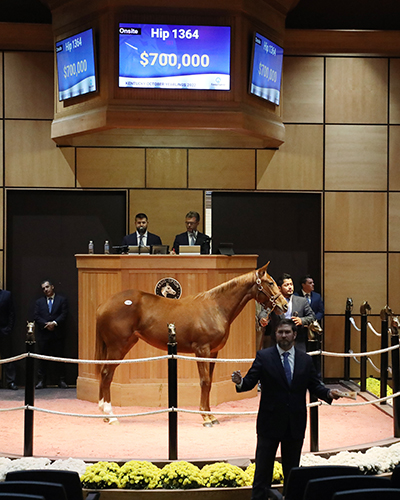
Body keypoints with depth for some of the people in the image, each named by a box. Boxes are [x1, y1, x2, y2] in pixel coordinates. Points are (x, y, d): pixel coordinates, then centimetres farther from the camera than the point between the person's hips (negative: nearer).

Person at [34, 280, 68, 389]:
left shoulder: (62, 300, 8)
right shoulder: (39, 302, 15)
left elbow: (64, 314, -2)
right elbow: (36, 316, 4)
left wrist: (54, 323, -16)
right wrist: (46, 324, -11)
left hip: (57, 334, -2)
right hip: (43, 334, 2)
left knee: (59, 357, 0)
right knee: (43, 358, 3)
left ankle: (61, 381, 5)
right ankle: (42, 381, 7)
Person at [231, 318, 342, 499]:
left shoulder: (305, 360, 7)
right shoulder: (263, 356, -2)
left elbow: (314, 385, 8)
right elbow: (250, 381, -8)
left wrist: (328, 393, -12)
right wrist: (240, 382, -30)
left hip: (295, 423, 3)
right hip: (270, 422, -3)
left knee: (292, 469, 13)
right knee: (263, 469, -1)